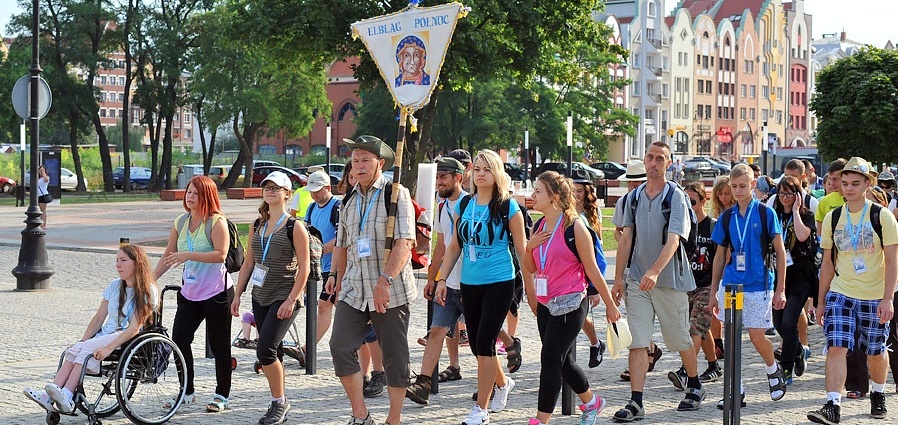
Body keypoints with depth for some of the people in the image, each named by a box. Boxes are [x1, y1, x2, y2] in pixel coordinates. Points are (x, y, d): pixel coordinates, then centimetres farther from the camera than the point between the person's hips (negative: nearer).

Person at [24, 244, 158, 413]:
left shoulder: (147, 291, -7)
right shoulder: (114, 286, 14)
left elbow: (134, 328, -15)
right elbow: (99, 317, 11)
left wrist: (109, 348, -25)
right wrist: (83, 341, -5)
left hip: (128, 339, -6)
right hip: (106, 333, 6)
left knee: (88, 349, -29)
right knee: (74, 349, -22)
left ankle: (66, 397, -41)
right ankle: (49, 395, -36)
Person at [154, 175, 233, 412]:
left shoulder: (216, 222, -11)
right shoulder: (181, 222, 9)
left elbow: (221, 254, -23)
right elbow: (168, 256, 14)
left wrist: (188, 255, -28)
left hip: (216, 292, -6)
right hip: (189, 293, 7)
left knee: (218, 345, 2)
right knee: (179, 340, 1)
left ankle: (222, 396, 15)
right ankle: (187, 393, 15)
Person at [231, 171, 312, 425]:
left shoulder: (294, 228, -7)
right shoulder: (257, 226, 11)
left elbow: (304, 269, -11)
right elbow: (248, 263, 15)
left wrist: (291, 300, -18)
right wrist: (238, 294, 9)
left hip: (284, 298, -6)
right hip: (260, 297, 6)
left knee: (265, 350, -16)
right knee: (273, 352, 10)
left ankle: (279, 401, 0)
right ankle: (279, 405, 19)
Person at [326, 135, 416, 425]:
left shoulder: (396, 194, -5)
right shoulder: (349, 200, 13)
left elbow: (404, 243, -16)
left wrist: (385, 280, -25)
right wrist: (337, 277, 16)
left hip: (391, 292, -5)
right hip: (354, 291, 5)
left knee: (394, 357, 2)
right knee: (340, 347, -9)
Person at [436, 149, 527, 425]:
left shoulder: (508, 207, -5)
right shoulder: (463, 205, 7)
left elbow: (521, 249, -2)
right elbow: (455, 246, 13)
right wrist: (442, 279, 7)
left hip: (499, 283, -5)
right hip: (469, 283, 5)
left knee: (484, 342, -10)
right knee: (476, 344, 11)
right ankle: (502, 383, 40)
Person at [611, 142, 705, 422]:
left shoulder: (676, 197, -9)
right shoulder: (634, 197, 7)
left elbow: (673, 240, -20)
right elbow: (626, 239, 10)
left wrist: (655, 272, -33)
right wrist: (619, 277, 4)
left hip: (670, 280, -3)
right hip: (637, 280, 3)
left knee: (680, 339, 10)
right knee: (638, 342, -4)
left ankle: (695, 388, 32)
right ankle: (635, 403, -5)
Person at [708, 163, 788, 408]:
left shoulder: (766, 213, -3)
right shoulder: (726, 217, 8)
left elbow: (780, 252, 0)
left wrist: (780, 289, -5)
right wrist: (713, 293, 11)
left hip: (758, 285, -3)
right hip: (730, 284, 4)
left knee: (756, 336, -3)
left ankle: (773, 370, 27)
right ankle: (735, 390, 10)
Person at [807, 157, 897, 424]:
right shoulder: (832, 218, 3)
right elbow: (828, 263, 9)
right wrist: (821, 301, 9)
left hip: (874, 297, -2)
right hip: (840, 294, 2)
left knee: (875, 352, 10)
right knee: (836, 347, -13)